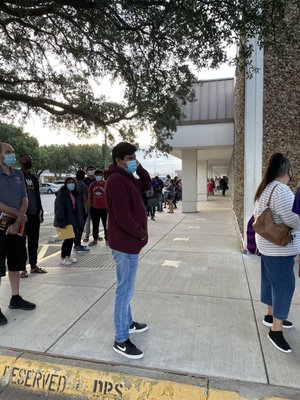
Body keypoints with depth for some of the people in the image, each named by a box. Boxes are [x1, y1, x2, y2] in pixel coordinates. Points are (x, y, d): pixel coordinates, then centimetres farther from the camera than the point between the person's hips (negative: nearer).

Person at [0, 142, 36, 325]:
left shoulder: (18, 174, 9)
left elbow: (25, 199, 5)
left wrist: (17, 222, -7)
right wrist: (17, 214, -11)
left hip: (16, 225, 6)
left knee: (16, 263, 15)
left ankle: (16, 298, 29)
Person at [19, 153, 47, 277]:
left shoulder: (33, 178, 15)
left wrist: (40, 211, 13)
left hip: (34, 214, 6)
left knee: (34, 241, 12)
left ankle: (33, 265, 22)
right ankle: (22, 268, 9)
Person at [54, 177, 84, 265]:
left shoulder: (75, 194, 11)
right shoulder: (61, 194, -12)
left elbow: (78, 208, 14)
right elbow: (59, 209, -17)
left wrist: (79, 222, 9)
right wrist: (61, 222, -22)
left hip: (74, 221, 7)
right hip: (66, 221, -7)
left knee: (72, 238, 12)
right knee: (68, 239, -3)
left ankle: (68, 256, 27)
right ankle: (63, 258, 12)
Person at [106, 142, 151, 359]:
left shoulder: (127, 178, 12)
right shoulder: (116, 180, -20)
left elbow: (147, 185, 21)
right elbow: (123, 216, -25)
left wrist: (139, 168, 6)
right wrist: (141, 233, -12)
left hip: (129, 241, 11)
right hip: (126, 243, -10)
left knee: (126, 288, 22)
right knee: (125, 290, -1)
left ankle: (128, 322, 39)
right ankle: (121, 340, 12)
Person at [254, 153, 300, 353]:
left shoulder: (266, 188, 8)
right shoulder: (282, 190, -23)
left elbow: (260, 216, 15)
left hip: (268, 244, 10)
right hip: (279, 247, -10)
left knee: (272, 281, 20)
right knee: (284, 285, 0)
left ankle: (272, 316, 36)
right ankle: (276, 330, 11)